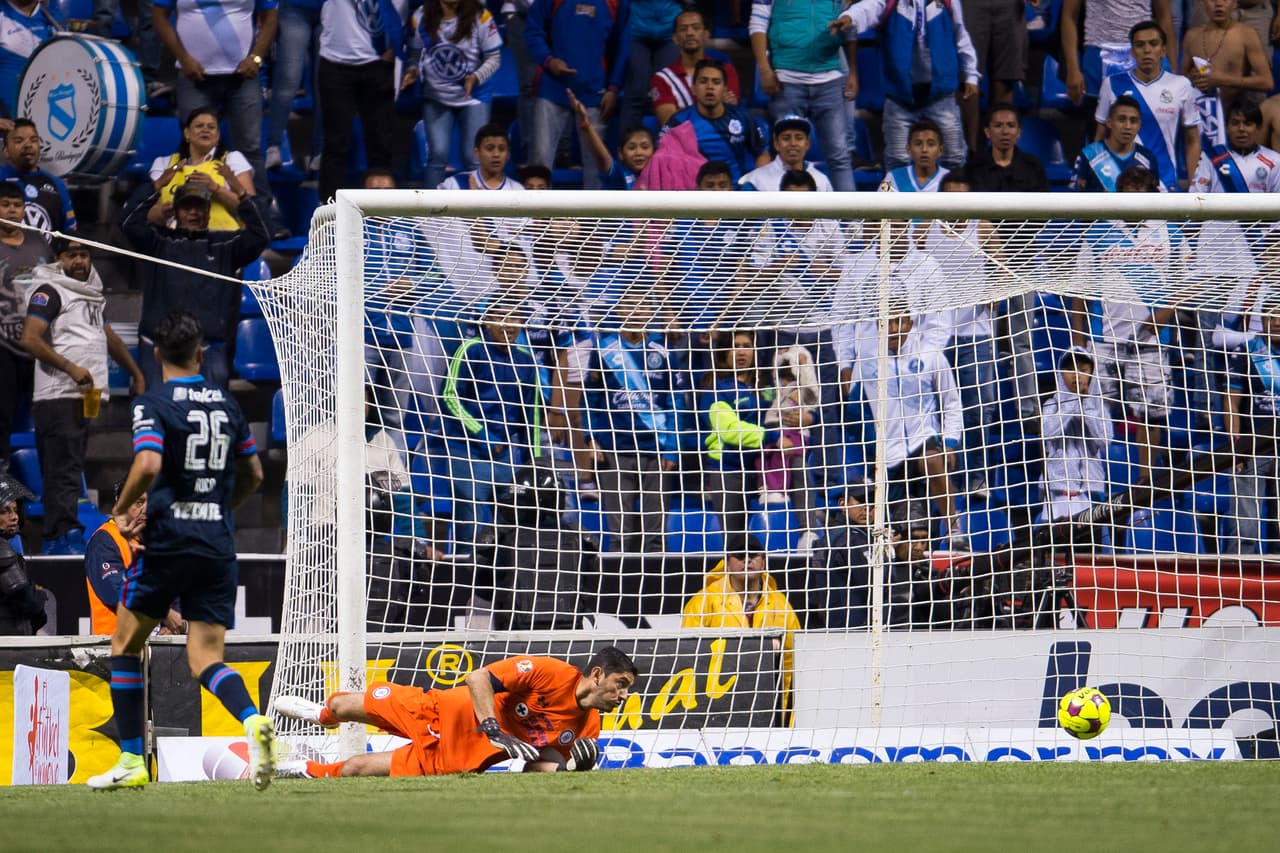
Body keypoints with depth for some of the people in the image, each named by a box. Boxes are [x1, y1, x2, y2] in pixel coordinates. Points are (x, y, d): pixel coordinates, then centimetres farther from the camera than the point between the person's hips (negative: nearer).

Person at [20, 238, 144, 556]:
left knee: (65, 473, 8)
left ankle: (54, 542, 8)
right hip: (58, 396, -8)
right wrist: (71, 368, -18)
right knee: (64, 471, -14)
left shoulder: (89, 292, 21)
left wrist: (136, 374, 36)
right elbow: (30, 339, -16)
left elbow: (106, 336, 34)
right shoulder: (49, 291, -6)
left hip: (84, 398, 8)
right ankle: (66, 536, -19)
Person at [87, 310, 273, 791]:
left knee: (126, 643, 14)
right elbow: (253, 475, 19)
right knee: (206, 658, 3)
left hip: (168, 541, -4)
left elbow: (148, 466, -22)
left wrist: (122, 509, -5)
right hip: (218, 546, 4)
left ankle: (132, 761, 12)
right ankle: (253, 721, -28)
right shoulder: (226, 405, 10)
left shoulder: (153, 404, -7)